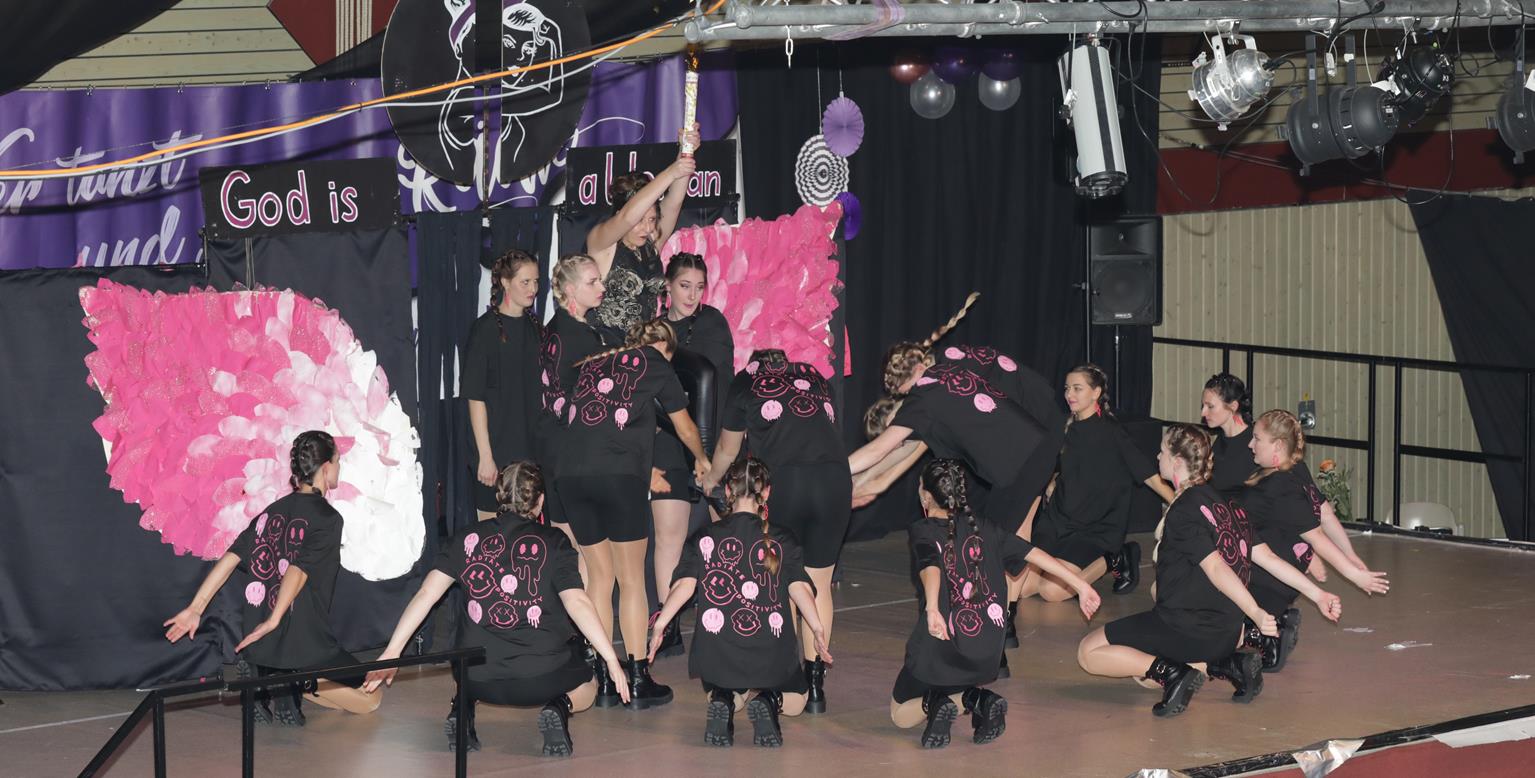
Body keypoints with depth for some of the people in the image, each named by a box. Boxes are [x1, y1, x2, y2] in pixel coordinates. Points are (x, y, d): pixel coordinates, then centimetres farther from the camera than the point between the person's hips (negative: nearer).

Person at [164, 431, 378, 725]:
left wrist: (195, 609, 2)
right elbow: (299, 570, -21)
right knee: (369, 699, 7)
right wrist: (273, 621, -28)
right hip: (304, 643, -7)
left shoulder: (274, 511, 13)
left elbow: (231, 558, 4)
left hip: (260, 646, 7)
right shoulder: (327, 518, -7)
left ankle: (264, 679, 1)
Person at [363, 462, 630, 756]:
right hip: (540, 676, -3)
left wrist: (393, 651, 2)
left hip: (479, 677, 3)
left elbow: (426, 593, 0)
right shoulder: (553, 541, -2)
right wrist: (611, 659, -9)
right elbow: (577, 603, -11)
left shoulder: (468, 538, 5)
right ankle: (559, 708, -5)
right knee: (586, 690, 29)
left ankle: (462, 707, 5)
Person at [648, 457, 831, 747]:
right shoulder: (782, 540, 1)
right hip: (771, 655, -1)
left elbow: (684, 584, -8)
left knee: (725, 694, 34)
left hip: (717, 655, 1)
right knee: (794, 701, 27)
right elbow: (799, 586, -9)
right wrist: (817, 629, -5)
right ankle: (766, 700, -11)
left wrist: (660, 624, -8)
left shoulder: (703, 539, 3)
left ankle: (723, 702, -5)